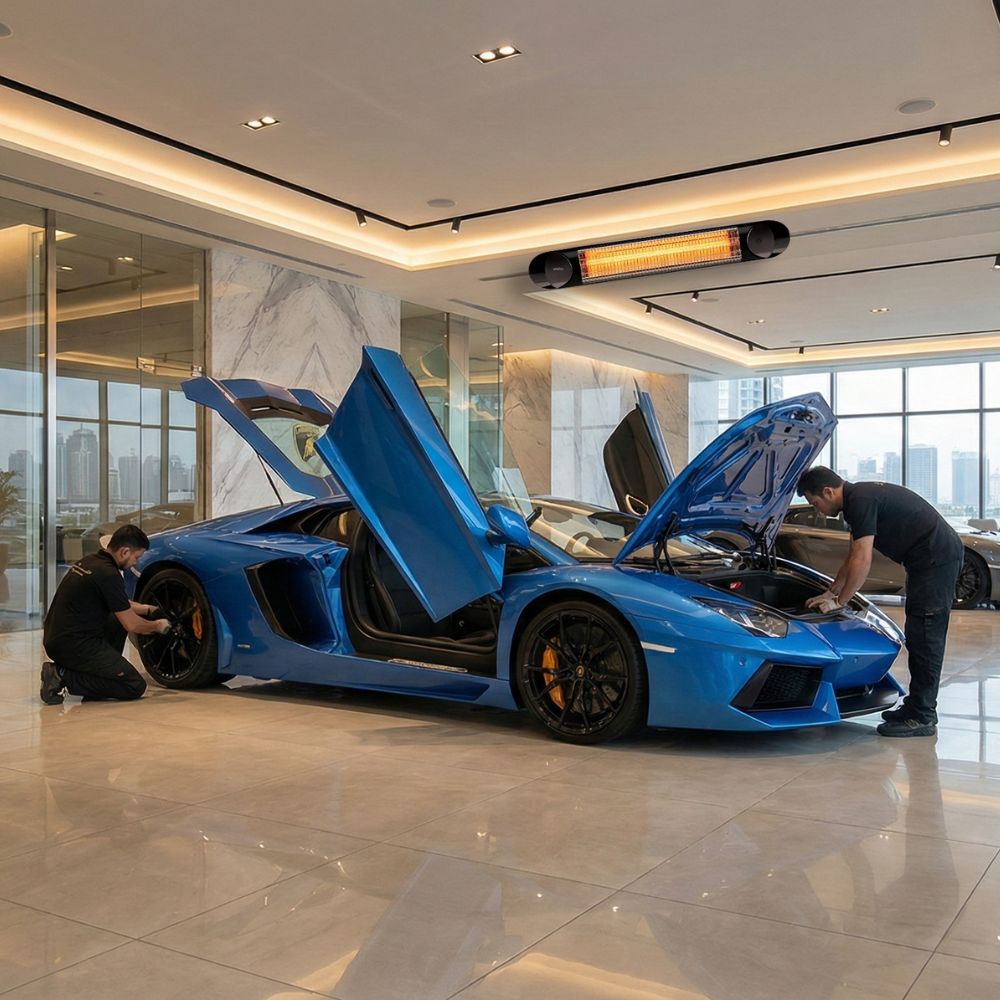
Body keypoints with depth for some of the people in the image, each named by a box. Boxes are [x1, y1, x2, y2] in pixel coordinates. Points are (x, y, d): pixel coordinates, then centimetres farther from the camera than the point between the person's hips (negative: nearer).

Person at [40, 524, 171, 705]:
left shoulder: (89, 561, 11)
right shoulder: (108, 574, -17)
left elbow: (119, 603, 29)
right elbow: (131, 625, -10)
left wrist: (148, 609, 27)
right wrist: (157, 626, 9)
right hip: (74, 645, -10)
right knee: (135, 686, -7)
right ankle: (65, 676, -9)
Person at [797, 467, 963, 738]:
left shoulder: (860, 501, -18)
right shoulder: (858, 498, 15)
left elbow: (862, 561, -21)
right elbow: (853, 558, 23)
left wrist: (839, 602, -11)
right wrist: (831, 593, 24)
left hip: (937, 558, -11)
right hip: (929, 560, 11)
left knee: (924, 638, -7)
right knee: (917, 637, 14)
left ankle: (922, 718, -2)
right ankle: (917, 706, 23)